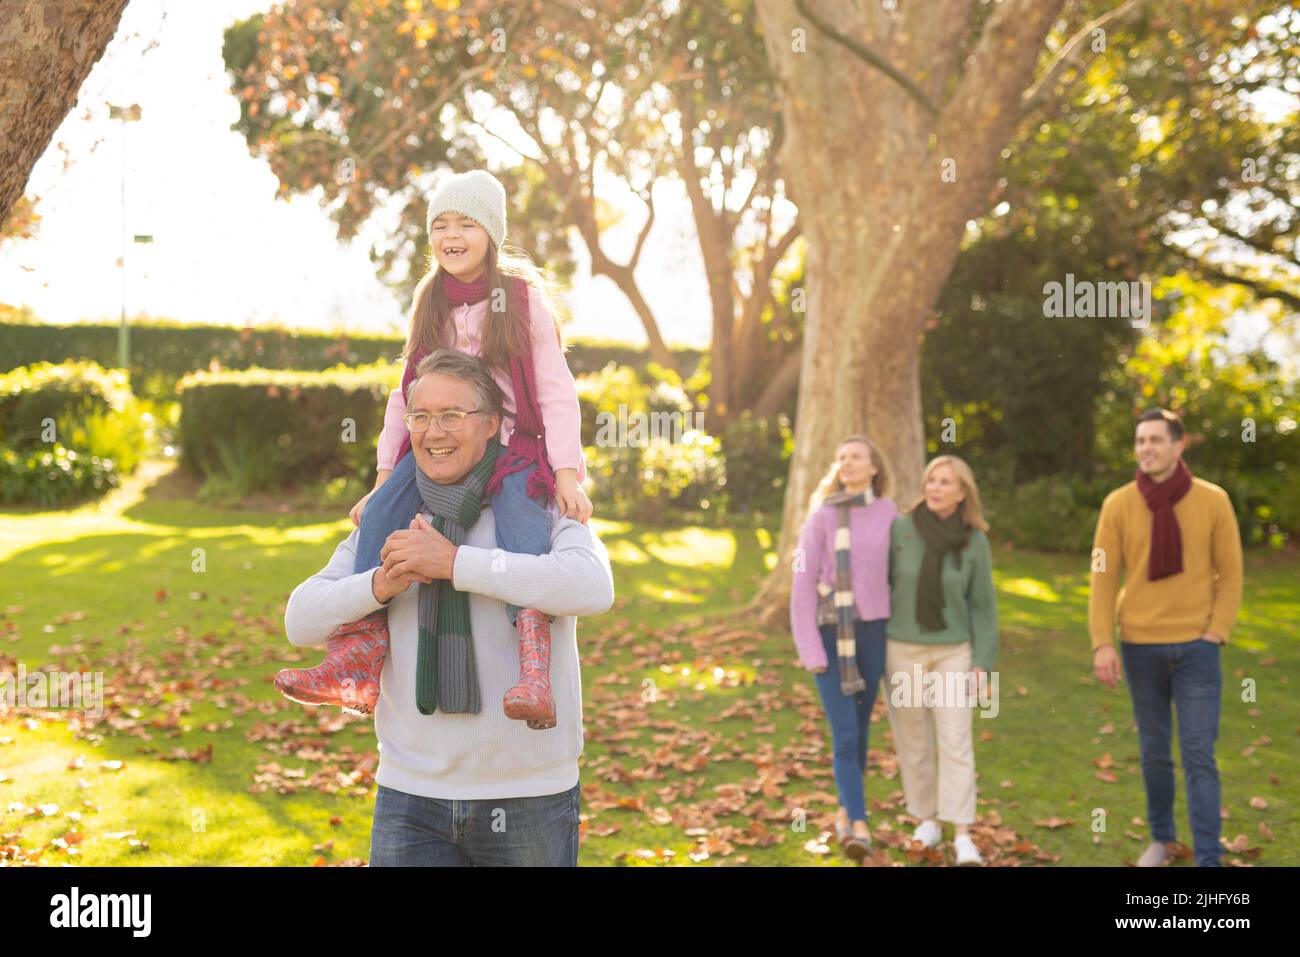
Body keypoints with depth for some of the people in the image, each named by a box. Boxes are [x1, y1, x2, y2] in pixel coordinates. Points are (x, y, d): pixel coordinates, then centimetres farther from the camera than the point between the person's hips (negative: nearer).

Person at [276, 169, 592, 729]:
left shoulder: (523, 297, 0)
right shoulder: (430, 301, 14)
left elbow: (556, 391, -3)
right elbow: (406, 393, 17)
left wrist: (567, 473, -12)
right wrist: (384, 474, 12)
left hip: (513, 446, -4)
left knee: (522, 526, -33)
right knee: (380, 513, -22)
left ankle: (533, 673, -43)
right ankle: (359, 653, -24)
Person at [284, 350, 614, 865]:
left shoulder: (540, 509, -4)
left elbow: (592, 587, -24)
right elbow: (301, 621, 4)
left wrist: (455, 562, -24)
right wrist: (380, 586, -15)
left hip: (529, 796, -2)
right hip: (411, 791, 2)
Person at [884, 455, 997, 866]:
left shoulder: (975, 542, -6)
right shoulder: (899, 529, -6)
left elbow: (982, 605, -1)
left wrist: (982, 664, -7)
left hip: (953, 651, 0)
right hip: (903, 650, 1)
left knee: (955, 742, -7)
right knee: (914, 741, 7)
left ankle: (963, 836, -6)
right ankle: (926, 819, 23)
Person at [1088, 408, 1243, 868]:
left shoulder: (1213, 501, -5)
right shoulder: (1117, 505, -4)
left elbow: (1230, 575, 0)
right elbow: (1103, 579, -3)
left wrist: (1215, 635, -8)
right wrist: (1102, 644, -11)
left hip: (1196, 647, -1)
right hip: (1140, 648, 1)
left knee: (1199, 756, -4)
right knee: (1154, 752, 13)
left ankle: (1207, 859, -1)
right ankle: (1161, 838, 32)